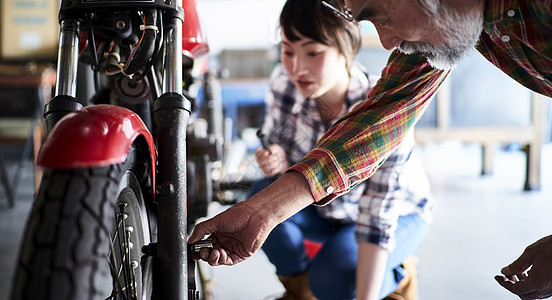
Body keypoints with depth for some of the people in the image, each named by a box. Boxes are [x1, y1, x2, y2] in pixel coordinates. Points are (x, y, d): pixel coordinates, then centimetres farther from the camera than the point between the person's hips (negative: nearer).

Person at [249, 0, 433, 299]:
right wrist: (277, 161, -31)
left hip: (397, 213, -4)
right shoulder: (283, 80, -22)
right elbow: (277, 144, -5)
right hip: (323, 206, 5)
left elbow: (378, 217, -33)